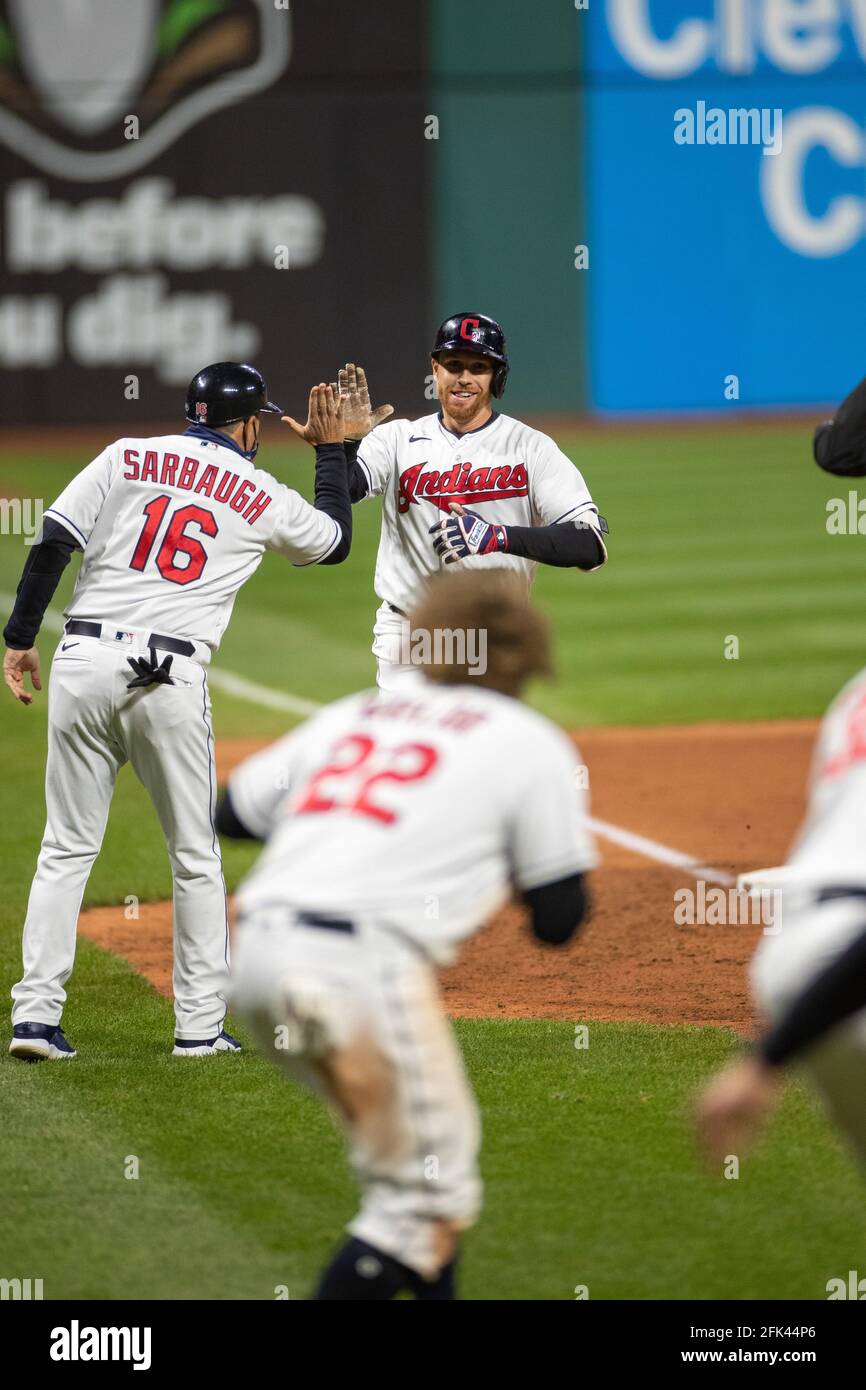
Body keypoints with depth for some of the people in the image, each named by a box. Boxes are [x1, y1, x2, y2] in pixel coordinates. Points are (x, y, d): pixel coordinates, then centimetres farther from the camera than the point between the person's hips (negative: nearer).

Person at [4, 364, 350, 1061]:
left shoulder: (127, 458, 8)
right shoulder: (263, 497, 9)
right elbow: (336, 539, 27)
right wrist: (331, 448, 35)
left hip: (84, 661, 1)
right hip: (172, 677, -1)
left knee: (67, 847, 7)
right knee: (195, 855, 11)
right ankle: (201, 1025, 11)